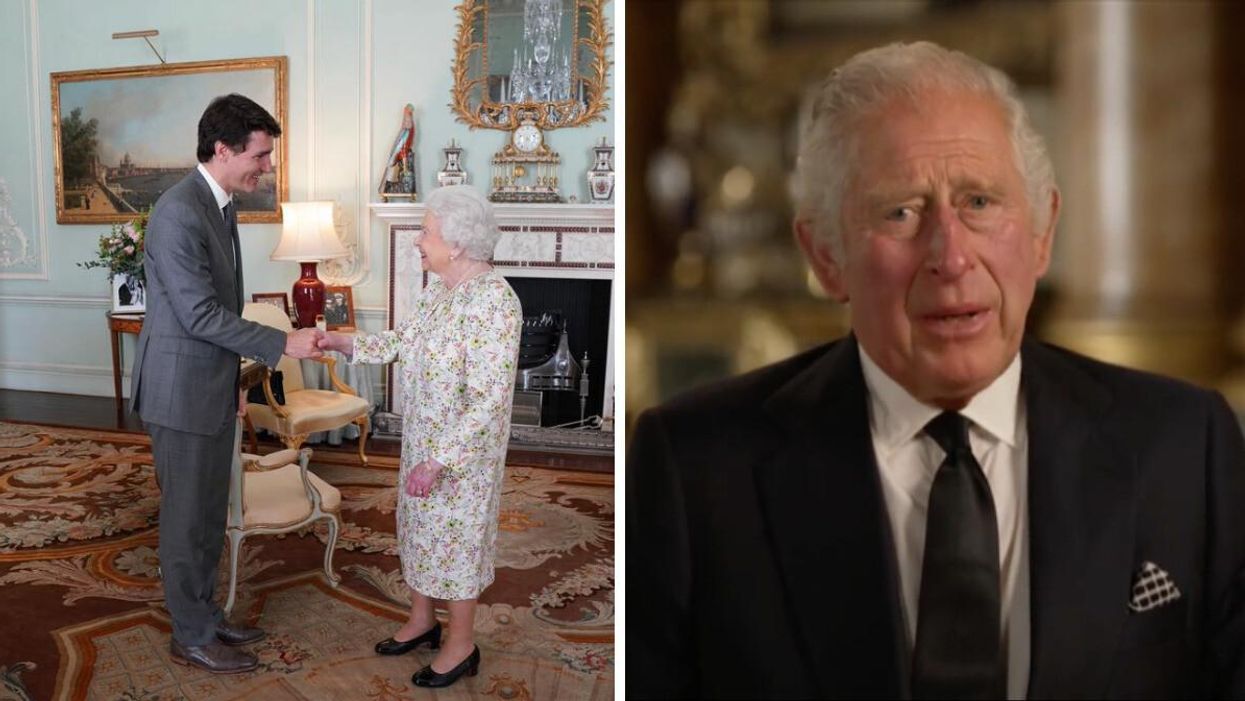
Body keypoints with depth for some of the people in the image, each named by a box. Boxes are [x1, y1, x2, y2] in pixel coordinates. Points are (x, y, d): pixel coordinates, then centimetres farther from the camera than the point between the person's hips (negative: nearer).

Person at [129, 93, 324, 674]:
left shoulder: (221, 206, 9)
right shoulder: (178, 212, -22)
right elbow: (200, 314, -23)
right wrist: (282, 344, -19)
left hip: (211, 387, 9)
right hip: (181, 392, -9)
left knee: (210, 514, 18)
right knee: (187, 518, 5)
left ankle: (204, 616, 33)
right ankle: (191, 638, 20)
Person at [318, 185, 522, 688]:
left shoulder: (493, 300, -26)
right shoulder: (438, 289, 3)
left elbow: (489, 399, -28)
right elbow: (404, 342, 17)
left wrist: (439, 460, -28)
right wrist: (344, 343, 7)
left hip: (463, 451, -9)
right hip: (422, 441, 9)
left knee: (456, 536, 6)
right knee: (420, 528, 21)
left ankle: (461, 644, 25)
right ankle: (422, 619, 41)